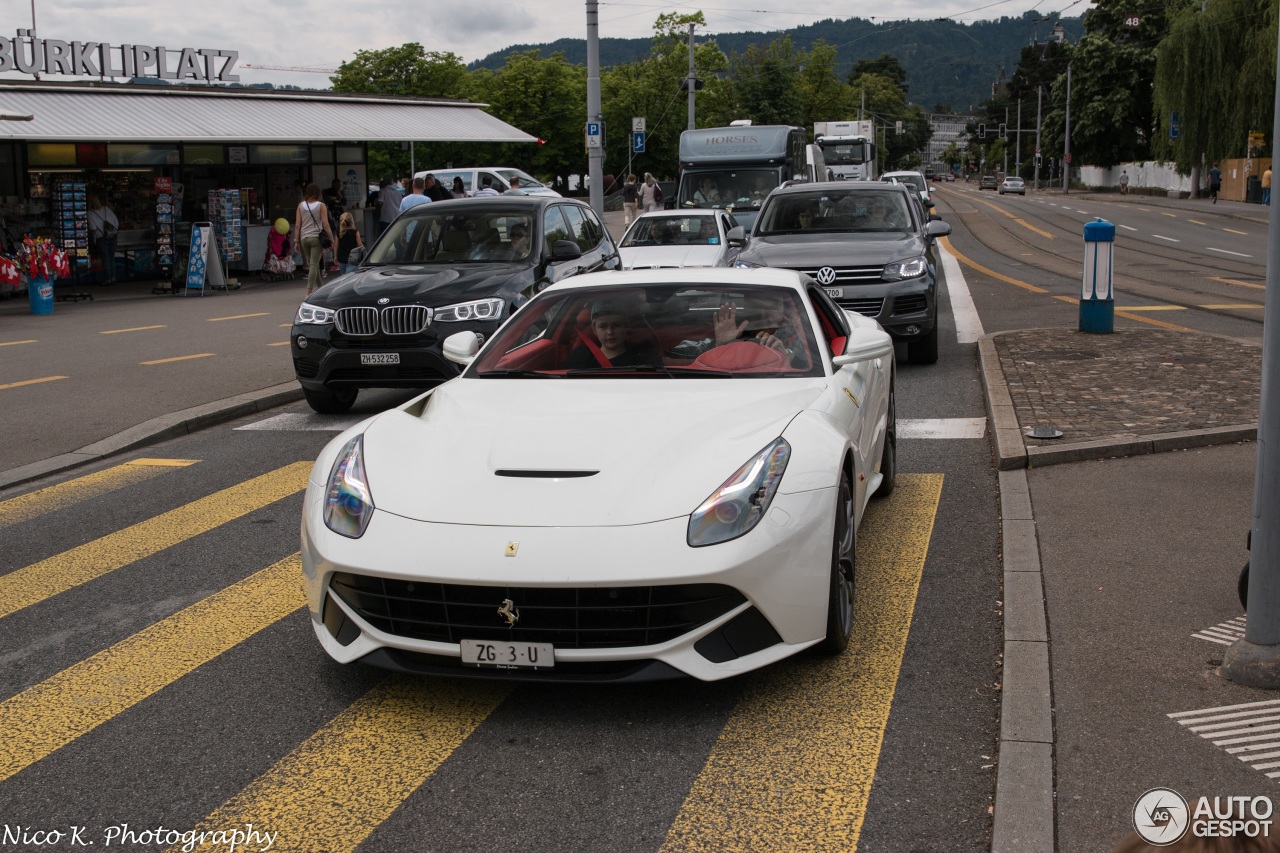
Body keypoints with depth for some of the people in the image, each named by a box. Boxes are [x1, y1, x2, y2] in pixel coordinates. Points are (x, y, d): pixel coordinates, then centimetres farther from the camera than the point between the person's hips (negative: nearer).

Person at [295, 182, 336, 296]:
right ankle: (309, 292, -14)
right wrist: (332, 239, -1)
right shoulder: (321, 205, -3)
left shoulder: (301, 206, 6)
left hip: (304, 238, 4)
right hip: (316, 237, -4)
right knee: (314, 264, -6)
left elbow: (297, 225, 4)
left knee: (312, 264, 14)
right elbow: (325, 224, -7)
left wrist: (297, 240, 9)